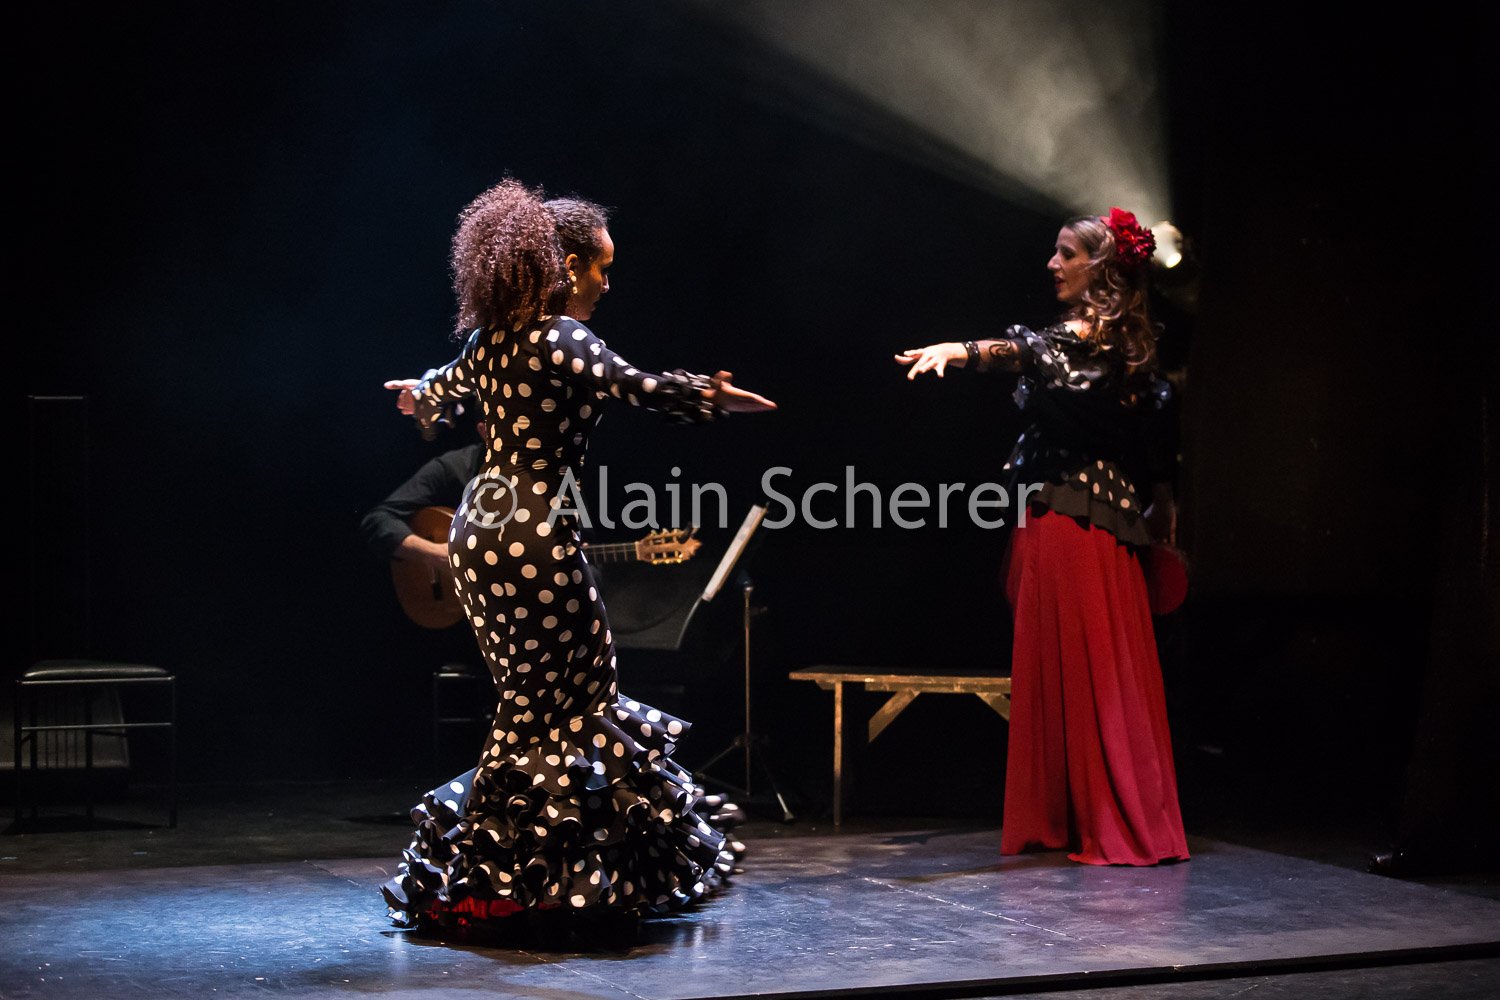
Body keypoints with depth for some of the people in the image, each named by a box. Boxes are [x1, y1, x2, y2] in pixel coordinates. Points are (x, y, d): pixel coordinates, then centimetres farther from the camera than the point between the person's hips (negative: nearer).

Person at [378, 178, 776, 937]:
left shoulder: (489, 341, 14)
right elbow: (627, 383, -25)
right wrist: (709, 397, -27)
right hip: (534, 537, -9)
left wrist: (419, 396, 55)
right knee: (570, 705, 1)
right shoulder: (559, 339, -11)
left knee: (531, 702, 15)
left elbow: (440, 389, 34)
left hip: (477, 532, 9)